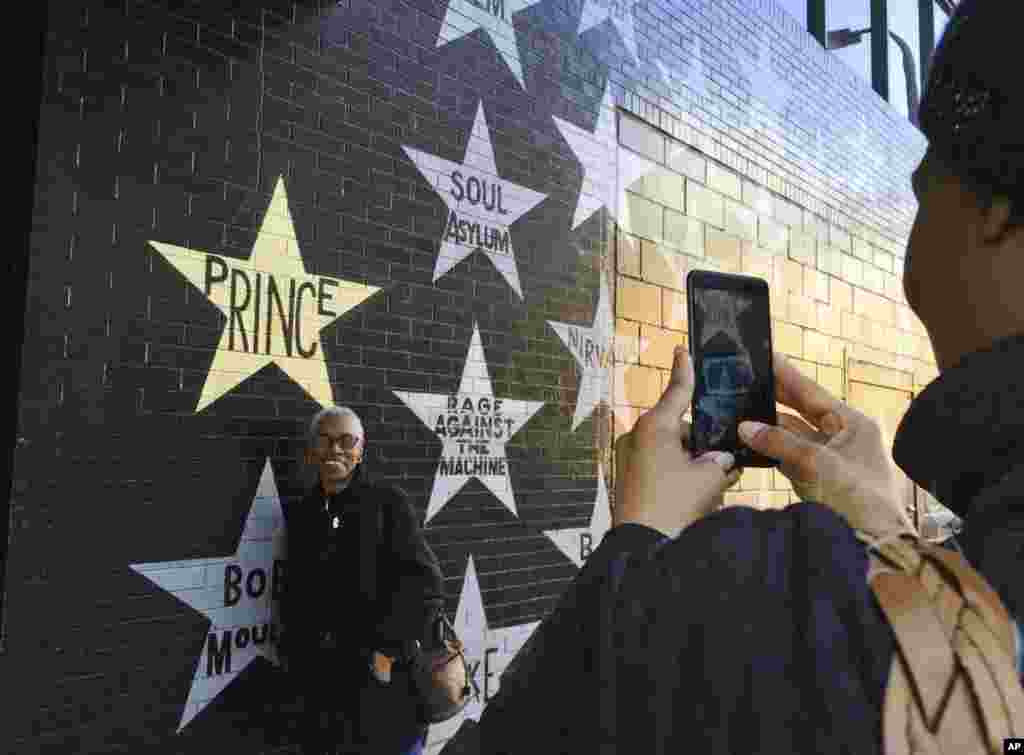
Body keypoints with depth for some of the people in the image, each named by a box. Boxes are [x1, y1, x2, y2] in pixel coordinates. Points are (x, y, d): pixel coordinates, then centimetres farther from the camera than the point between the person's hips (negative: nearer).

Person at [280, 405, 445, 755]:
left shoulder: (388, 502, -5)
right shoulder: (300, 514, 9)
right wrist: (297, 656, 5)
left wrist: (387, 649, -16)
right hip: (324, 686, 4)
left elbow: (425, 584, -12)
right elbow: (294, 599, 15)